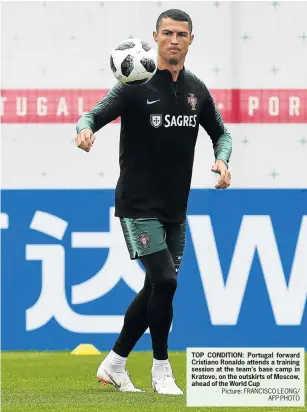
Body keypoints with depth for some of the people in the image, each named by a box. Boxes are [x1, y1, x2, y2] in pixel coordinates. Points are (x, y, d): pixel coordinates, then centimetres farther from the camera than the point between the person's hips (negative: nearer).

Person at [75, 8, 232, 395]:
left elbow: (221, 132, 19)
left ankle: (114, 364, 26)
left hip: (176, 209, 6)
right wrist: (85, 130, -43)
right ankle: (161, 370, 0)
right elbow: (94, 115, -19)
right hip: (138, 205, -6)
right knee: (165, 280, -16)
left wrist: (222, 160, -2)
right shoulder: (136, 86, -10)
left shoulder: (196, 90, 6)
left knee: (156, 289, 11)